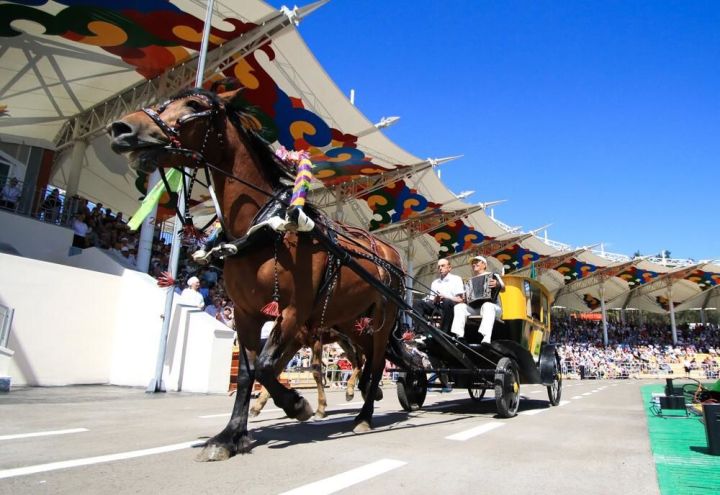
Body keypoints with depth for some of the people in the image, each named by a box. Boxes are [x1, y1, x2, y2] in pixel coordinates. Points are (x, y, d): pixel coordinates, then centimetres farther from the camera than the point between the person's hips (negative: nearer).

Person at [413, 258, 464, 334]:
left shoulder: (456, 279, 9)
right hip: (436, 305, 5)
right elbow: (432, 299, 14)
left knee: (447, 302, -38)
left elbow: (460, 299, -3)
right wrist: (435, 300, -11)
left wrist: (445, 297, -19)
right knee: (418, 303, -17)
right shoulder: (435, 282, 24)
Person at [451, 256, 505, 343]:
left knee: (487, 306, -37)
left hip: (491, 306, -4)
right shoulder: (470, 281, 25)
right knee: (459, 307, -22)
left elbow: (503, 288, -3)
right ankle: (458, 337, -38)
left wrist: (497, 285, -27)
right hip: (474, 308, 4)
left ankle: (486, 340, -55)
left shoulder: (493, 275, 14)